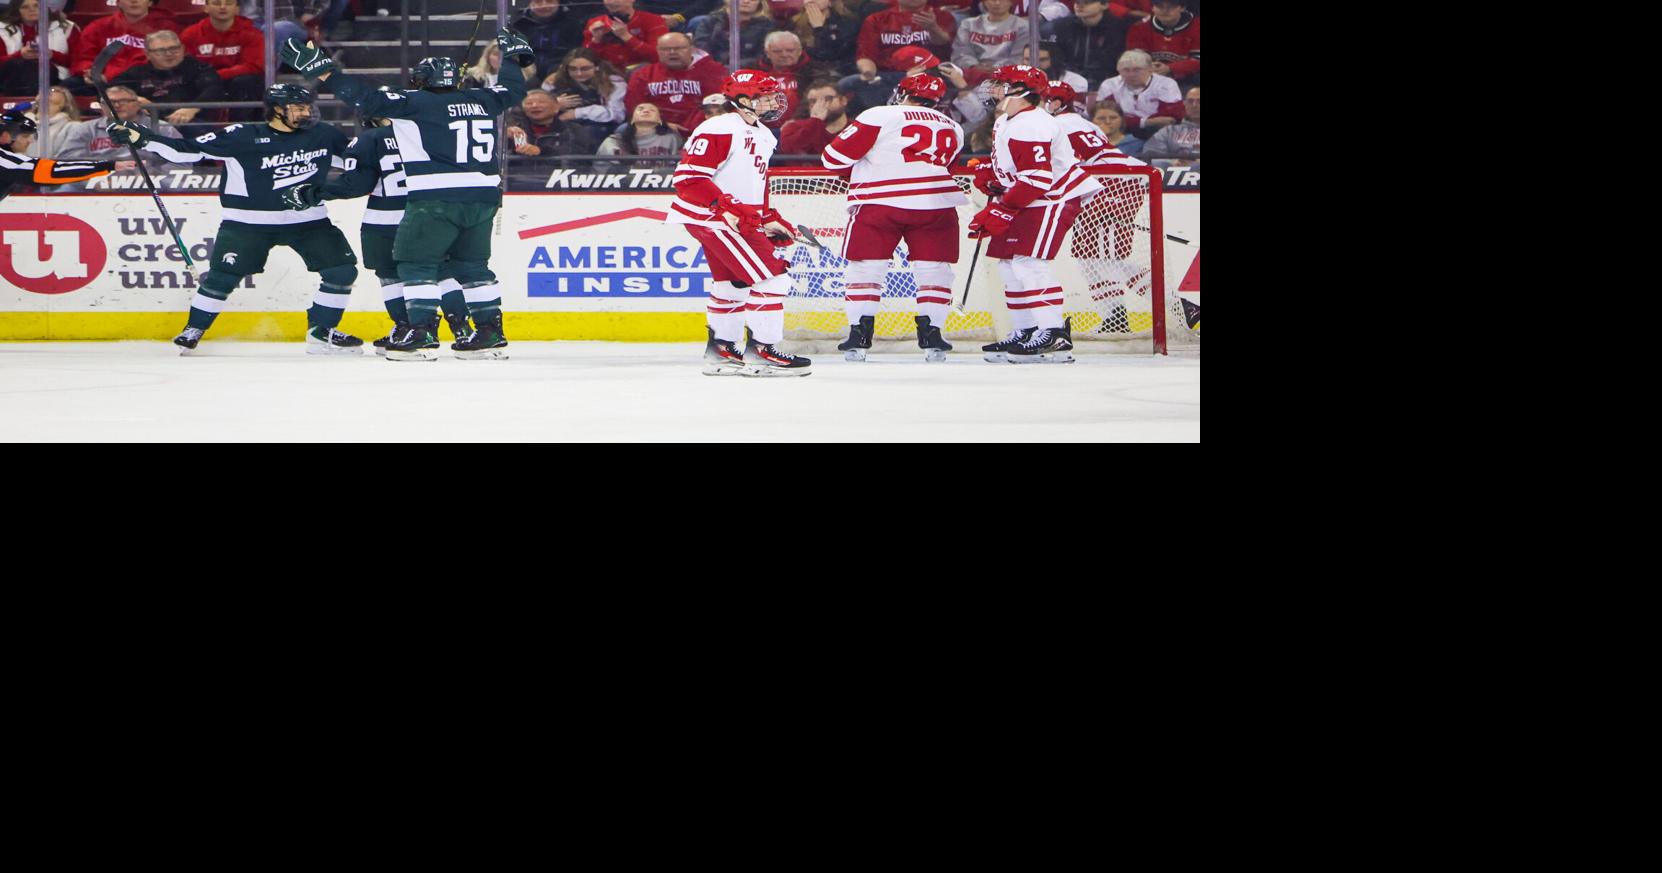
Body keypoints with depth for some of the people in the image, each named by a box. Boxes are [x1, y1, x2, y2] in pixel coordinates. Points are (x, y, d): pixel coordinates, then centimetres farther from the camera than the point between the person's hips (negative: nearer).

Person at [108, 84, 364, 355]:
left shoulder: (323, 135, 0)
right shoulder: (243, 137, -12)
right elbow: (190, 149, -12)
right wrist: (141, 138, -17)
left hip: (307, 220, 3)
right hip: (249, 221, -3)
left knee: (342, 270, -6)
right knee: (222, 276, -8)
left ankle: (322, 333, 8)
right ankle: (192, 332, 12)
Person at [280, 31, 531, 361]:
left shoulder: (416, 103, -2)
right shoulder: (481, 100, 13)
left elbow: (369, 99, -10)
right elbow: (512, 89, 31)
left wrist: (322, 71, -9)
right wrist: (513, 55, 49)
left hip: (437, 198, -6)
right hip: (484, 197, 7)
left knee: (416, 261, 1)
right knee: (472, 264, 19)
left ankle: (423, 331, -9)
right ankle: (490, 330, 17)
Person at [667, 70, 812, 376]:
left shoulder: (762, 135, 15)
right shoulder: (720, 130, -17)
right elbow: (688, 178, -23)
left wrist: (769, 219, 17)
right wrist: (729, 209, -28)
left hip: (736, 219, 11)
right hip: (710, 216, -11)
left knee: (735, 282, 20)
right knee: (772, 276, -14)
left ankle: (721, 351, 32)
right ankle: (760, 352, -11)